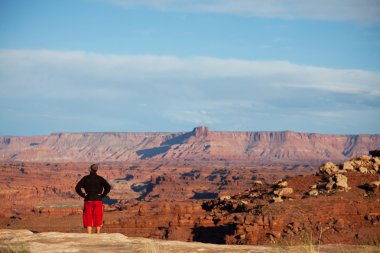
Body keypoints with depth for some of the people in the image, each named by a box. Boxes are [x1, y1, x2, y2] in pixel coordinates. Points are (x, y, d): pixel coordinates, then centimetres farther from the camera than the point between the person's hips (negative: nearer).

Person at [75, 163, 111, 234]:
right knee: (98, 220, 7)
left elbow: (77, 188, -7)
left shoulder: (85, 178, 2)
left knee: (88, 220, 2)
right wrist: (102, 195, -3)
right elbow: (108, 187, -12)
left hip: (88, 200, 0)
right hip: (98, 201, 0)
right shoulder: (100, 178, 2)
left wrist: (83, 195, 1)